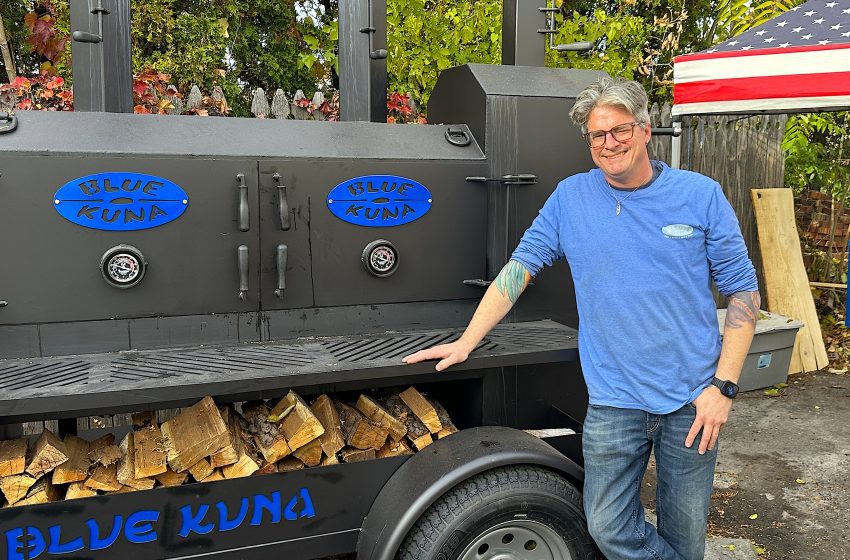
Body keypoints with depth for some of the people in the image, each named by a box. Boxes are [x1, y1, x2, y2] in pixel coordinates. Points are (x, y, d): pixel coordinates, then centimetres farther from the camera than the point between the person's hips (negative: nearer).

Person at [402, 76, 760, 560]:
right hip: (614, 401, 1)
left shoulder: (701, 195, -2)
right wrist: (466, 343, -3)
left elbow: (743, 291, 1)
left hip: (692, 402, 0)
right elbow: (520, 268, 3)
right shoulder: (571, 197, 1)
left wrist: (723, 386, -7)